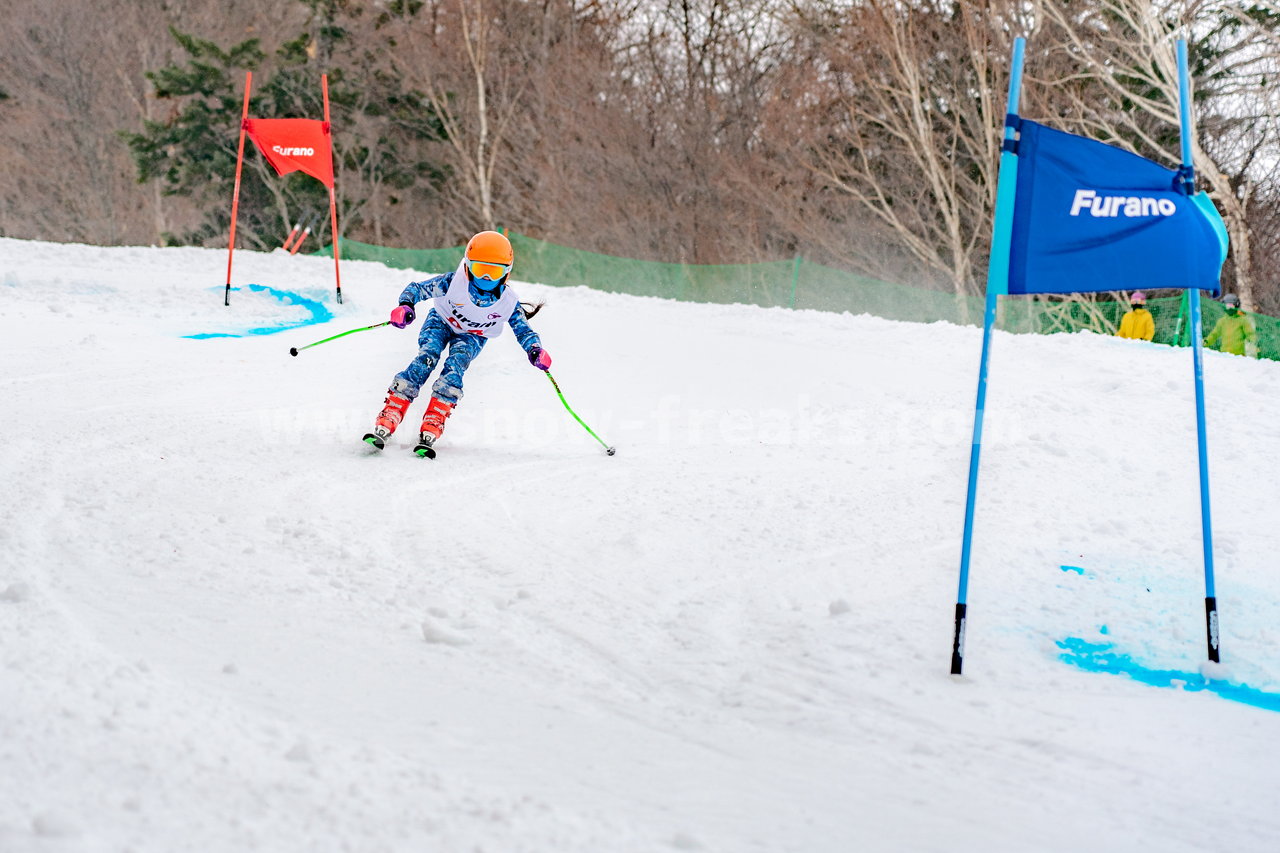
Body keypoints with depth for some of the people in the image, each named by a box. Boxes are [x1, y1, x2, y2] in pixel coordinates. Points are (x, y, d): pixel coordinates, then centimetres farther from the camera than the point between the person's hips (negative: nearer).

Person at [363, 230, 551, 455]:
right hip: (441, 322, -1)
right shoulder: (453, 282, -28)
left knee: (454, 369, -28)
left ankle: (430, 432, -33)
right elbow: (417, 288, -19)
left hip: (473, 337, 1)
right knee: (426, 359, -27)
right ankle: (385, 425, -35)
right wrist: (406, 305, -41)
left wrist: (535, 350, -33)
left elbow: (523, 330, -11)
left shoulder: (508, 301, -23)